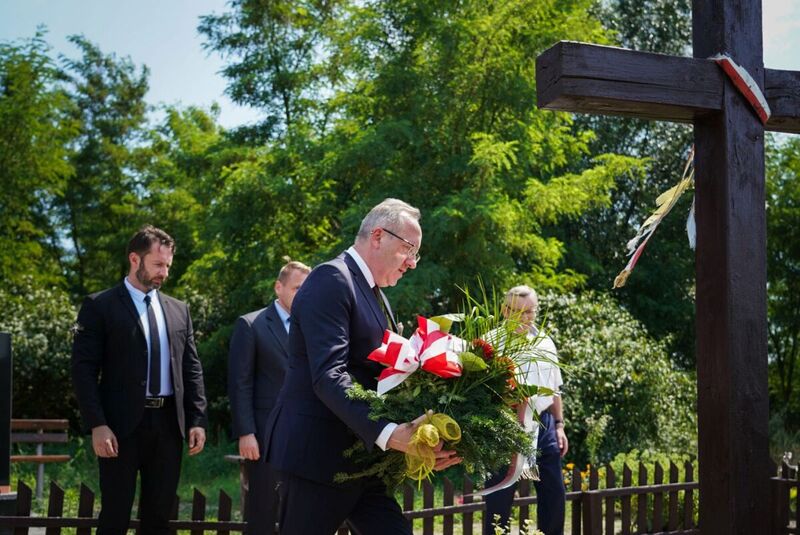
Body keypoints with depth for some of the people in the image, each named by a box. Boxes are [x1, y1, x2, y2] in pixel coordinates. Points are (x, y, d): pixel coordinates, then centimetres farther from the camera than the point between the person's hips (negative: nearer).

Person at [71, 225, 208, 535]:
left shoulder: (178, 310, 13)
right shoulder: (100, 306, -1)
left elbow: (192, 369, 13)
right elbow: (83, 369, -6)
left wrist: (197, 419, 4)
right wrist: (97, 425, -15)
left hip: (169, 423, 4)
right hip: (122, 426, -4)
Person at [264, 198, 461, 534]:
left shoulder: (374, 293, 17)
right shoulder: (331, 280, -13)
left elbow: (376, 374, 14)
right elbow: (329, 375, -24)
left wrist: (410, 432, -1)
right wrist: (389, 434, -34)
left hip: (361, 458, 9)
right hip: (318, 455, -9)